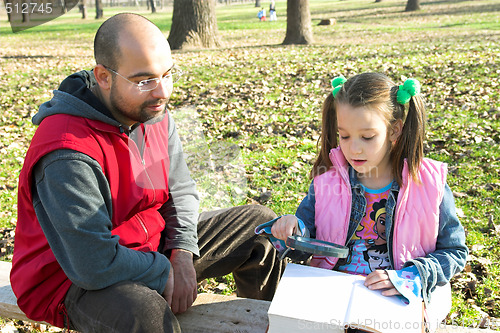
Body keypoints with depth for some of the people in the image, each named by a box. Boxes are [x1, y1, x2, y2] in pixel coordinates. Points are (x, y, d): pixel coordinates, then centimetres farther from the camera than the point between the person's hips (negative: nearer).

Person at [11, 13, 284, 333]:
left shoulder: (154, 114, -5)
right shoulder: (68, 153, -30)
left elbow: (180, 190, 4)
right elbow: (95, 264, -31)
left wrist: (183, 256, -11)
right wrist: (165, 273, -18)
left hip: (154, 242, 8)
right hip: (76, 278, -7)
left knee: (260, 223, 6)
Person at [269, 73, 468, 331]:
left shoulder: (430, 186, -5)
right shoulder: (327, 181, 0)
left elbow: (455, 251, 2)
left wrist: (410, 277, -14)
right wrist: (293, 231, -17)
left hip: (399, 304, -1)